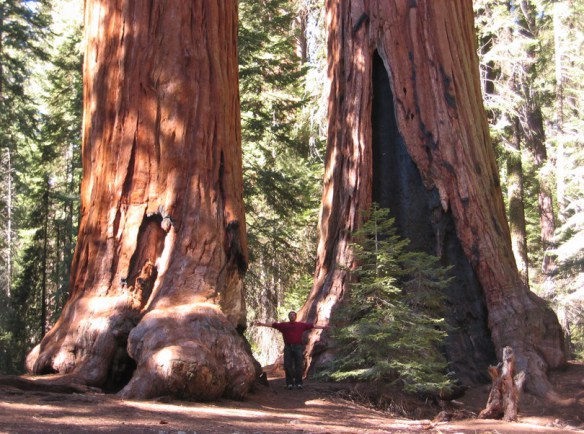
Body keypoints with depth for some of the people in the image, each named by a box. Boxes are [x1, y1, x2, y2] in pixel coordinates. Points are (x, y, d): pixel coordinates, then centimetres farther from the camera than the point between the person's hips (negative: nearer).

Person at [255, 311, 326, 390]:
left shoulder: (301, 325, 12)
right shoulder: (284, 325, 12)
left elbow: (312, 326, 12)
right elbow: (272, 325, 9)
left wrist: (323, 327, 8)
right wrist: (261, 324, 4)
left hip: (298, 347, 0)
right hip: (288, 347, 0)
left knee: (299, 366, -4)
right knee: (288, 366, -3)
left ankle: (298, 383, 1)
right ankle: (289, 383, 2)